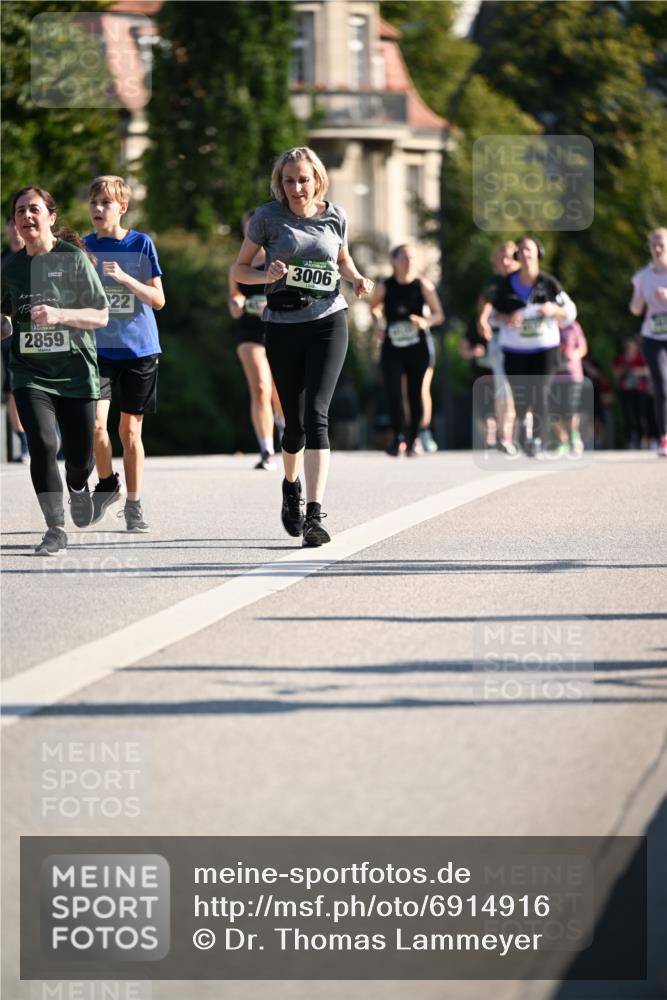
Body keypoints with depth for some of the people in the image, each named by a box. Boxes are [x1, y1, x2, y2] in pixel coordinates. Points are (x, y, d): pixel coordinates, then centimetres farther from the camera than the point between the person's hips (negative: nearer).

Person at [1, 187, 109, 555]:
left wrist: (58, 315, -23)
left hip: (76, 372, -2)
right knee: (43, 445, -17)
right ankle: (55, 528, -9)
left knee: (80, 456, 4)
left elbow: (101, 316, -8)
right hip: (30, 374, 2)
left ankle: (77, 487, 42)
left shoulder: (74, 258, -6)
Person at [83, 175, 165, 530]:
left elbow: (158, 299, -5)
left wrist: (124, 278, -19)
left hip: (139, 349, -1)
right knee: (96, 423, -16)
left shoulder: (141, 244, -3)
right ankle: (107, 483, 10)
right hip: (99, 348, 1)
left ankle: (133, 504, 16)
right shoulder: (85, 247, 2)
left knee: (130, 430, 3)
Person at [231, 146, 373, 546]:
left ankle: (315, 514, -23)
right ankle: (291, 487, 39)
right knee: (295, 421, 6)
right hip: (283, 327, 0)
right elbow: (239, 269, 5)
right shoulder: (269, 216, -1)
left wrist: (357, 279, 1)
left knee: (316, 414, -16)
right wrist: (267, 276, -15)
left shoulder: (334, 216, 5)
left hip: (328, 321, 0)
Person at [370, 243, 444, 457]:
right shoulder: (384, 287, -3)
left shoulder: (423, 285, -4)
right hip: (392, 349, 0)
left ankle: (414, 438, 22)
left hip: (417, 349, 0)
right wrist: (377, 324, -2)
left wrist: (426, 322, -21)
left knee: (415, 394, 4)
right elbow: (374, 308, 16)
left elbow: (439, 315, -1)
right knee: (393, 393, -13)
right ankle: (398, 437, 6)